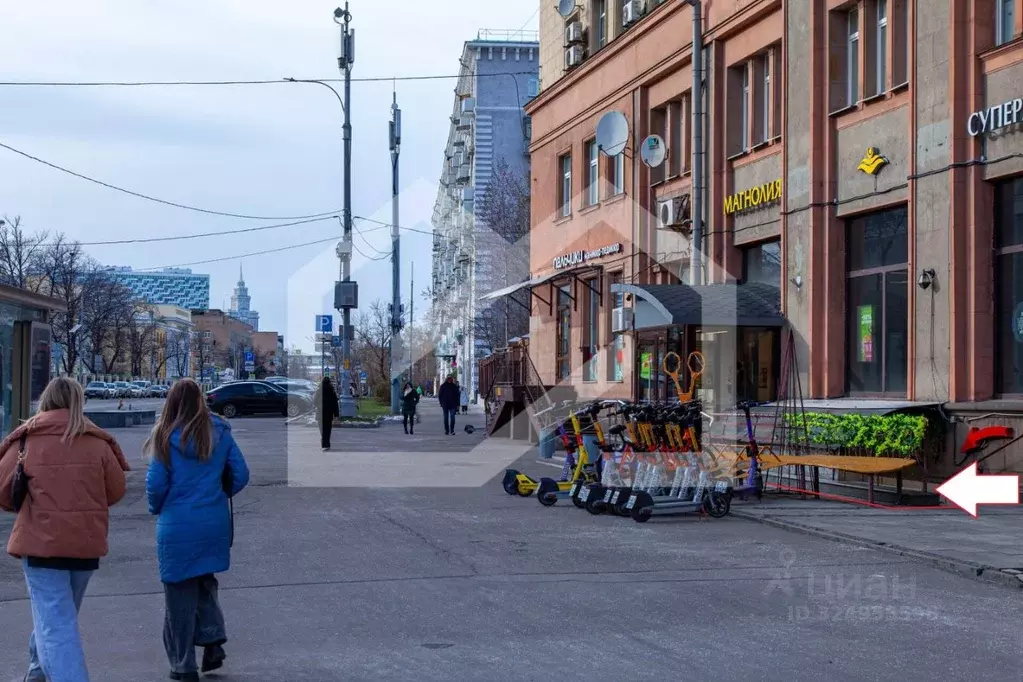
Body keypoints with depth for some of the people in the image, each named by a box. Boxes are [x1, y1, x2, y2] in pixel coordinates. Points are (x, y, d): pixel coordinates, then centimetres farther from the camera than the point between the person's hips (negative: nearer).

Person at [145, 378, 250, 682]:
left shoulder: (166, 436, -11)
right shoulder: (220, 432, 0)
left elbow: (156, 483, -12)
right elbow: (240, 475, 2)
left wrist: (156, 508, 8)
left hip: (177, 526, -4)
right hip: (215, 523, 4)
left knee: (179, 592, 6)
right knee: (205, 582, 22)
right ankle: (213, 640, 7)